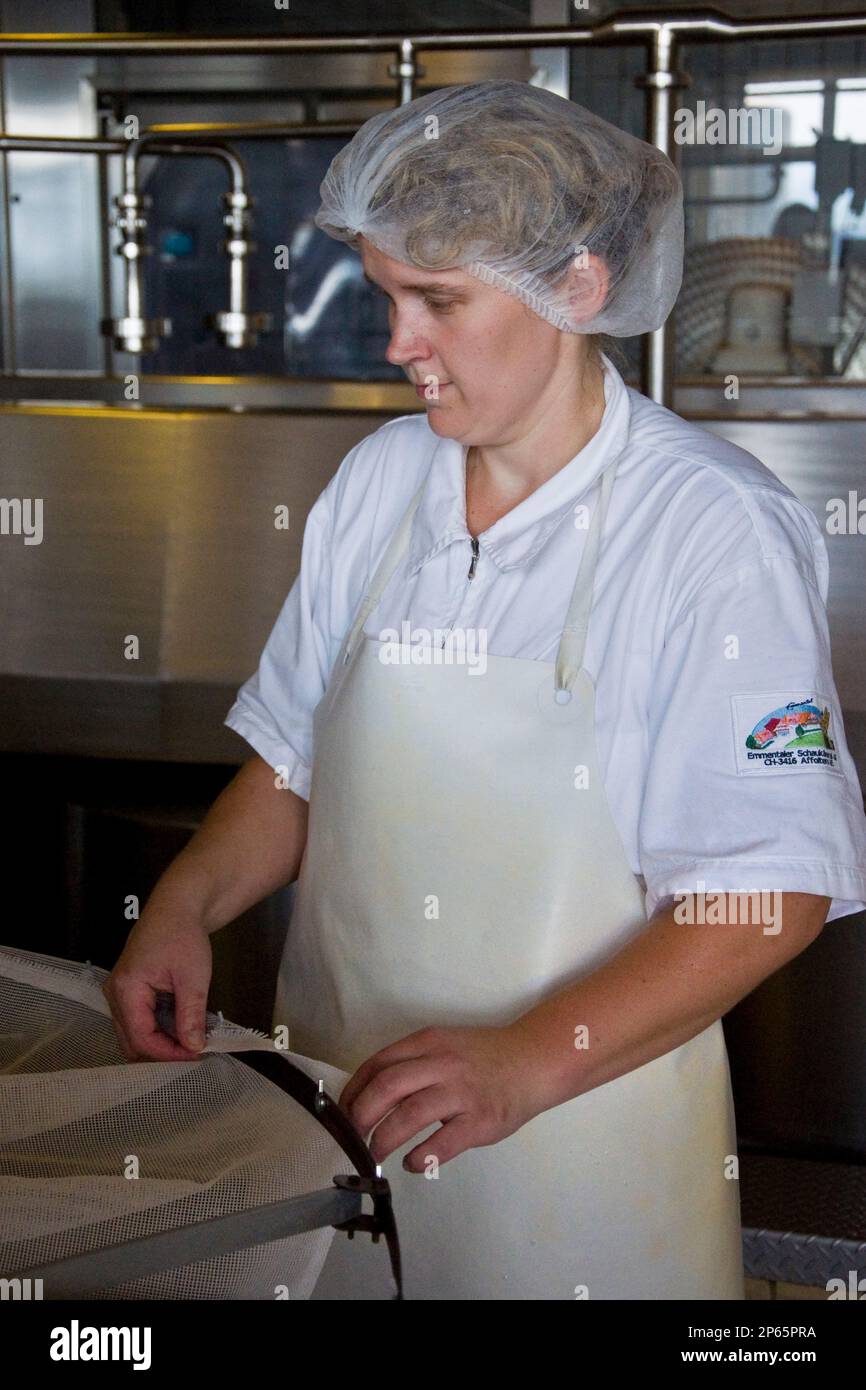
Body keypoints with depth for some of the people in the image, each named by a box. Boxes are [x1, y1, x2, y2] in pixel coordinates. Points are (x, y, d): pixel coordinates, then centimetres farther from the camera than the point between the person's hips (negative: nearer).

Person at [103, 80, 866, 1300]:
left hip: (581, 1142, -4)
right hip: (341, 1109, 5)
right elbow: (296, 765, 9)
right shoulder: (378, 481, 1)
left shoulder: (719, 530, -15)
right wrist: (187, 901, -8)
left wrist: (527, 1062, -27)